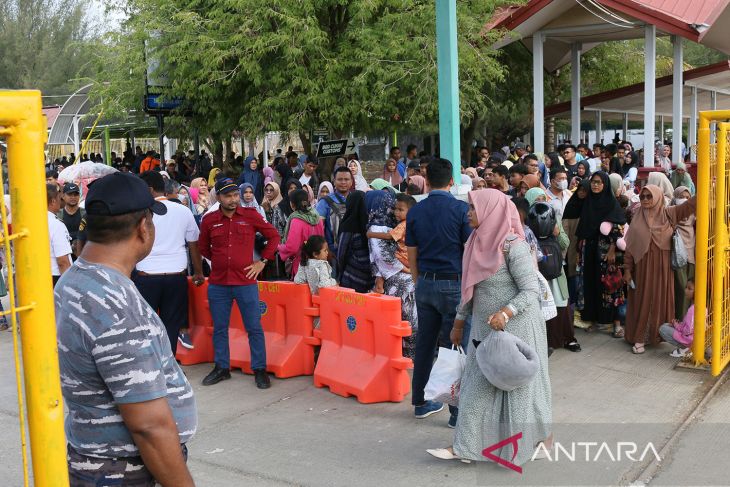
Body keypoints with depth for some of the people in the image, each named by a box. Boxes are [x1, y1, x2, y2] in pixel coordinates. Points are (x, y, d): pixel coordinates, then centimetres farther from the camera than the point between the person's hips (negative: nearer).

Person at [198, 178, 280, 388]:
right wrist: (219, 260, 9)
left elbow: (273, 236, 7)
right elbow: (203, 248, 19)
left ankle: (259, 370, 12)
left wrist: (262, 261, 2)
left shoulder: (251, 216, -2)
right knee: (219, 328, 11)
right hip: (217, 284, 2)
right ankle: (222, 368, 25)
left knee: (254, 328, 1)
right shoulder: (209, 220, 2)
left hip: (246, 282, -2)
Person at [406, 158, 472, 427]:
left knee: (424, 344, 13)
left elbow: (412, 256, 10)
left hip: (425, 284, 5)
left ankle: (420, 402, 23)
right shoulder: (461, 209, -8)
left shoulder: (415, 212, 5)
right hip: (454, 284, -5)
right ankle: (458, 410, 3)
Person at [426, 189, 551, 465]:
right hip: (484, 329, 7)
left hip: (514, 329, -7)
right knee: (478, 386, 10)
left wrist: (505, 312, -35)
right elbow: (470, 289, 14)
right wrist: (459, 322, 17)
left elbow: (531, 290, -20)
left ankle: (541, 438, 27)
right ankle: (465, 446, 19)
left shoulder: (513, 246, -18)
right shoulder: (479, 242, 5)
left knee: (516, 384, 6)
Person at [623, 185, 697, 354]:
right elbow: (630, 245, 2)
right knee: (642, 300, 3)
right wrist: (627, 269, -1)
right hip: (642, 266, 0)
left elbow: (690, 204, -10)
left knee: (661, 299, 7)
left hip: (662, 265, 0)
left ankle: (659, 333, 20)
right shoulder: (638, 218, 1)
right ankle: (639, 338, 7)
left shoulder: (668, 213, 0)